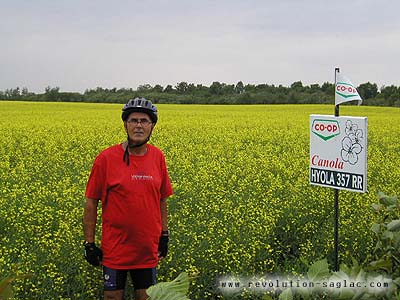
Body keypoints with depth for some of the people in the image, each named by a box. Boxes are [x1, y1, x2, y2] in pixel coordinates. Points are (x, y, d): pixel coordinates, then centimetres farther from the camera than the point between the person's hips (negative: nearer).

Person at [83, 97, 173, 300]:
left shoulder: (158, 157, 1)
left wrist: (164, 235, 12)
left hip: (147, 249, 3)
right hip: (115, 249, -3)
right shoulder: (106, 158, -10)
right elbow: (91, 203, -6)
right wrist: (89, 244, -6)